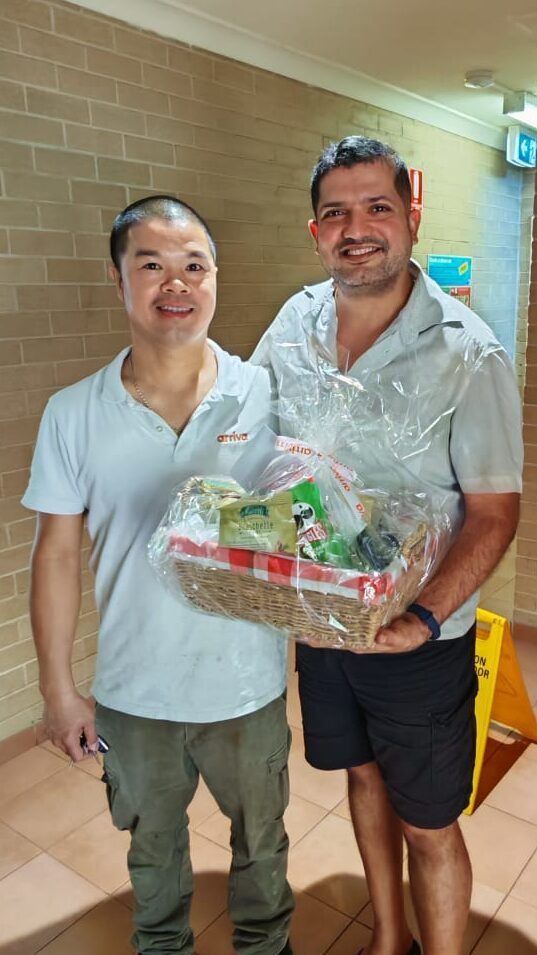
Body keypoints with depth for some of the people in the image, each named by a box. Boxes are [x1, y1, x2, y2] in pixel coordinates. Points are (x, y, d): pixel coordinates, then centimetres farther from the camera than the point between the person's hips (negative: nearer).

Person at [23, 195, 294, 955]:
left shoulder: (268, 395, -12)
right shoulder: (73, 414, -11)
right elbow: (57, 553, -4)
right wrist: (57, 688, -1)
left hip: (248, 684, 0)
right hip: (132, 692, 1)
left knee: (261, 837, 25)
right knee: (153, 842, 27)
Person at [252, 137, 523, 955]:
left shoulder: (469, 353, -18)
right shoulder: (296, 321, -3)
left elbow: (495, 512, -16)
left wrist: (424, 620, -29)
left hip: (418, 640, -5)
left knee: (427, 825, 11)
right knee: (363, 772, 25)